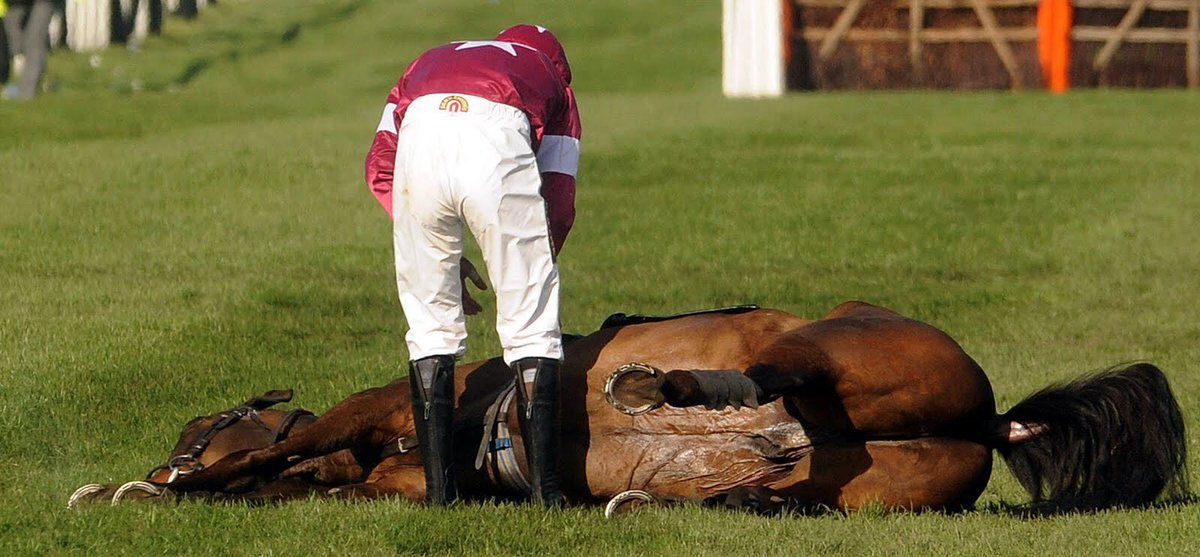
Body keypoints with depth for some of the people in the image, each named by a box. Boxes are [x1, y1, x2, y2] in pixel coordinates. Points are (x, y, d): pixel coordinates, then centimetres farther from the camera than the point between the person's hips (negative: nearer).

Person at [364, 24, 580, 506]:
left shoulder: (429, 62, 42)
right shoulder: (551, 77, 37)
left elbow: (380, 166, 26)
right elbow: (559, 199, 26)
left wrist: (443, 255, 29)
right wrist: (530, 276, 40)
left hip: (419, 137, 2)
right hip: (498, 138, -2)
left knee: (430, 322, 17)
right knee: (531, 325, 11)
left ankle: (438, 486, 15)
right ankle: (544, 486, 9)